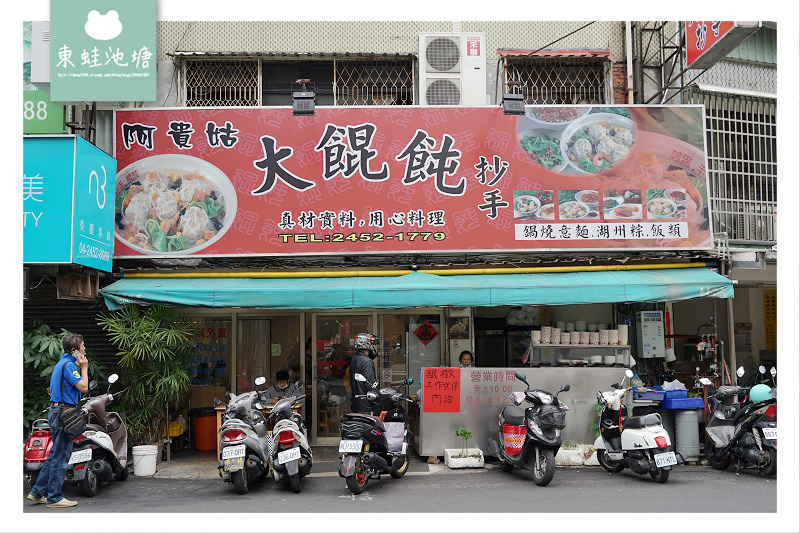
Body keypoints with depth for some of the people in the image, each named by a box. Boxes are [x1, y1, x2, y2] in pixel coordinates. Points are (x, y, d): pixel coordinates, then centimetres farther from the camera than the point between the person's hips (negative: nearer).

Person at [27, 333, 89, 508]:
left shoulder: (63, 363, 18)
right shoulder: (68, 365, -15)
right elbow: (83, 387, -21)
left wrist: (79, 367, 14)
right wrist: (84, 368, -7)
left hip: (56, 412, 11)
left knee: (55, 455, 15)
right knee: (60, 456, -4)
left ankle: (37, 492, 19)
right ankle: (54, 498, 1)